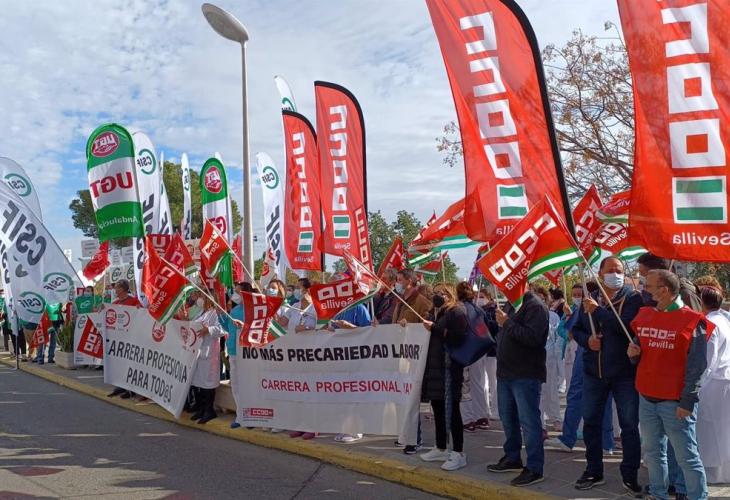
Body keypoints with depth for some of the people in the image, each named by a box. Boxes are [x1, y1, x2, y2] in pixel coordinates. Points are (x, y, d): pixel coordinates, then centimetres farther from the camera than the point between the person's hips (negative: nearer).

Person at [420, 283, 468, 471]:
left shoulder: (457, 312, -7)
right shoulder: (438, 313, 20)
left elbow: (458, 338, -18)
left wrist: (434, 328, -16)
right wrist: (429, 329, 6)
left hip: (449, 366, -9)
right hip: (435, 365, 9)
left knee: (451, 409, -6)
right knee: (437, 407, 12)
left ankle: (458, 453, 0)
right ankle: (440, 449, 23)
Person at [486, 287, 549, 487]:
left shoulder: (535, 306, -12)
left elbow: (532, 337, -25)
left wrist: (507, 323, -19)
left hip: (526, 375, -10)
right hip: (506, 373, 10)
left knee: (529, 421, -6)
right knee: (508, 418, 17)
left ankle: (534, 468, 0)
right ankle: (512, 458, 31)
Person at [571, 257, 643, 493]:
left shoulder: (633, 298, -8)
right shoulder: (589, 300, 7)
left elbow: (627, 326, -24)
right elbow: (576, 329, 13)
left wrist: (598, 311, -23)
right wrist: (587, 339, -7)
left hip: (624, 373, -4)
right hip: (593, 372, 4)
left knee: (629, 425, 3)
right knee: (591, 422, 11)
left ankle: (630, 475, 17)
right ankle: (594, 472, 25)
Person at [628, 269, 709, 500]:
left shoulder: (692, 321, -10)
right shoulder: (644, 316, 9)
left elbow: (696, 366, -10)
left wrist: (687, 402, -14)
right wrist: (633, 353, -2)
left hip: (675, 402, -6)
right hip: (646, 398, 6)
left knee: (687, 457, 0)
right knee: (652, 452, 16)